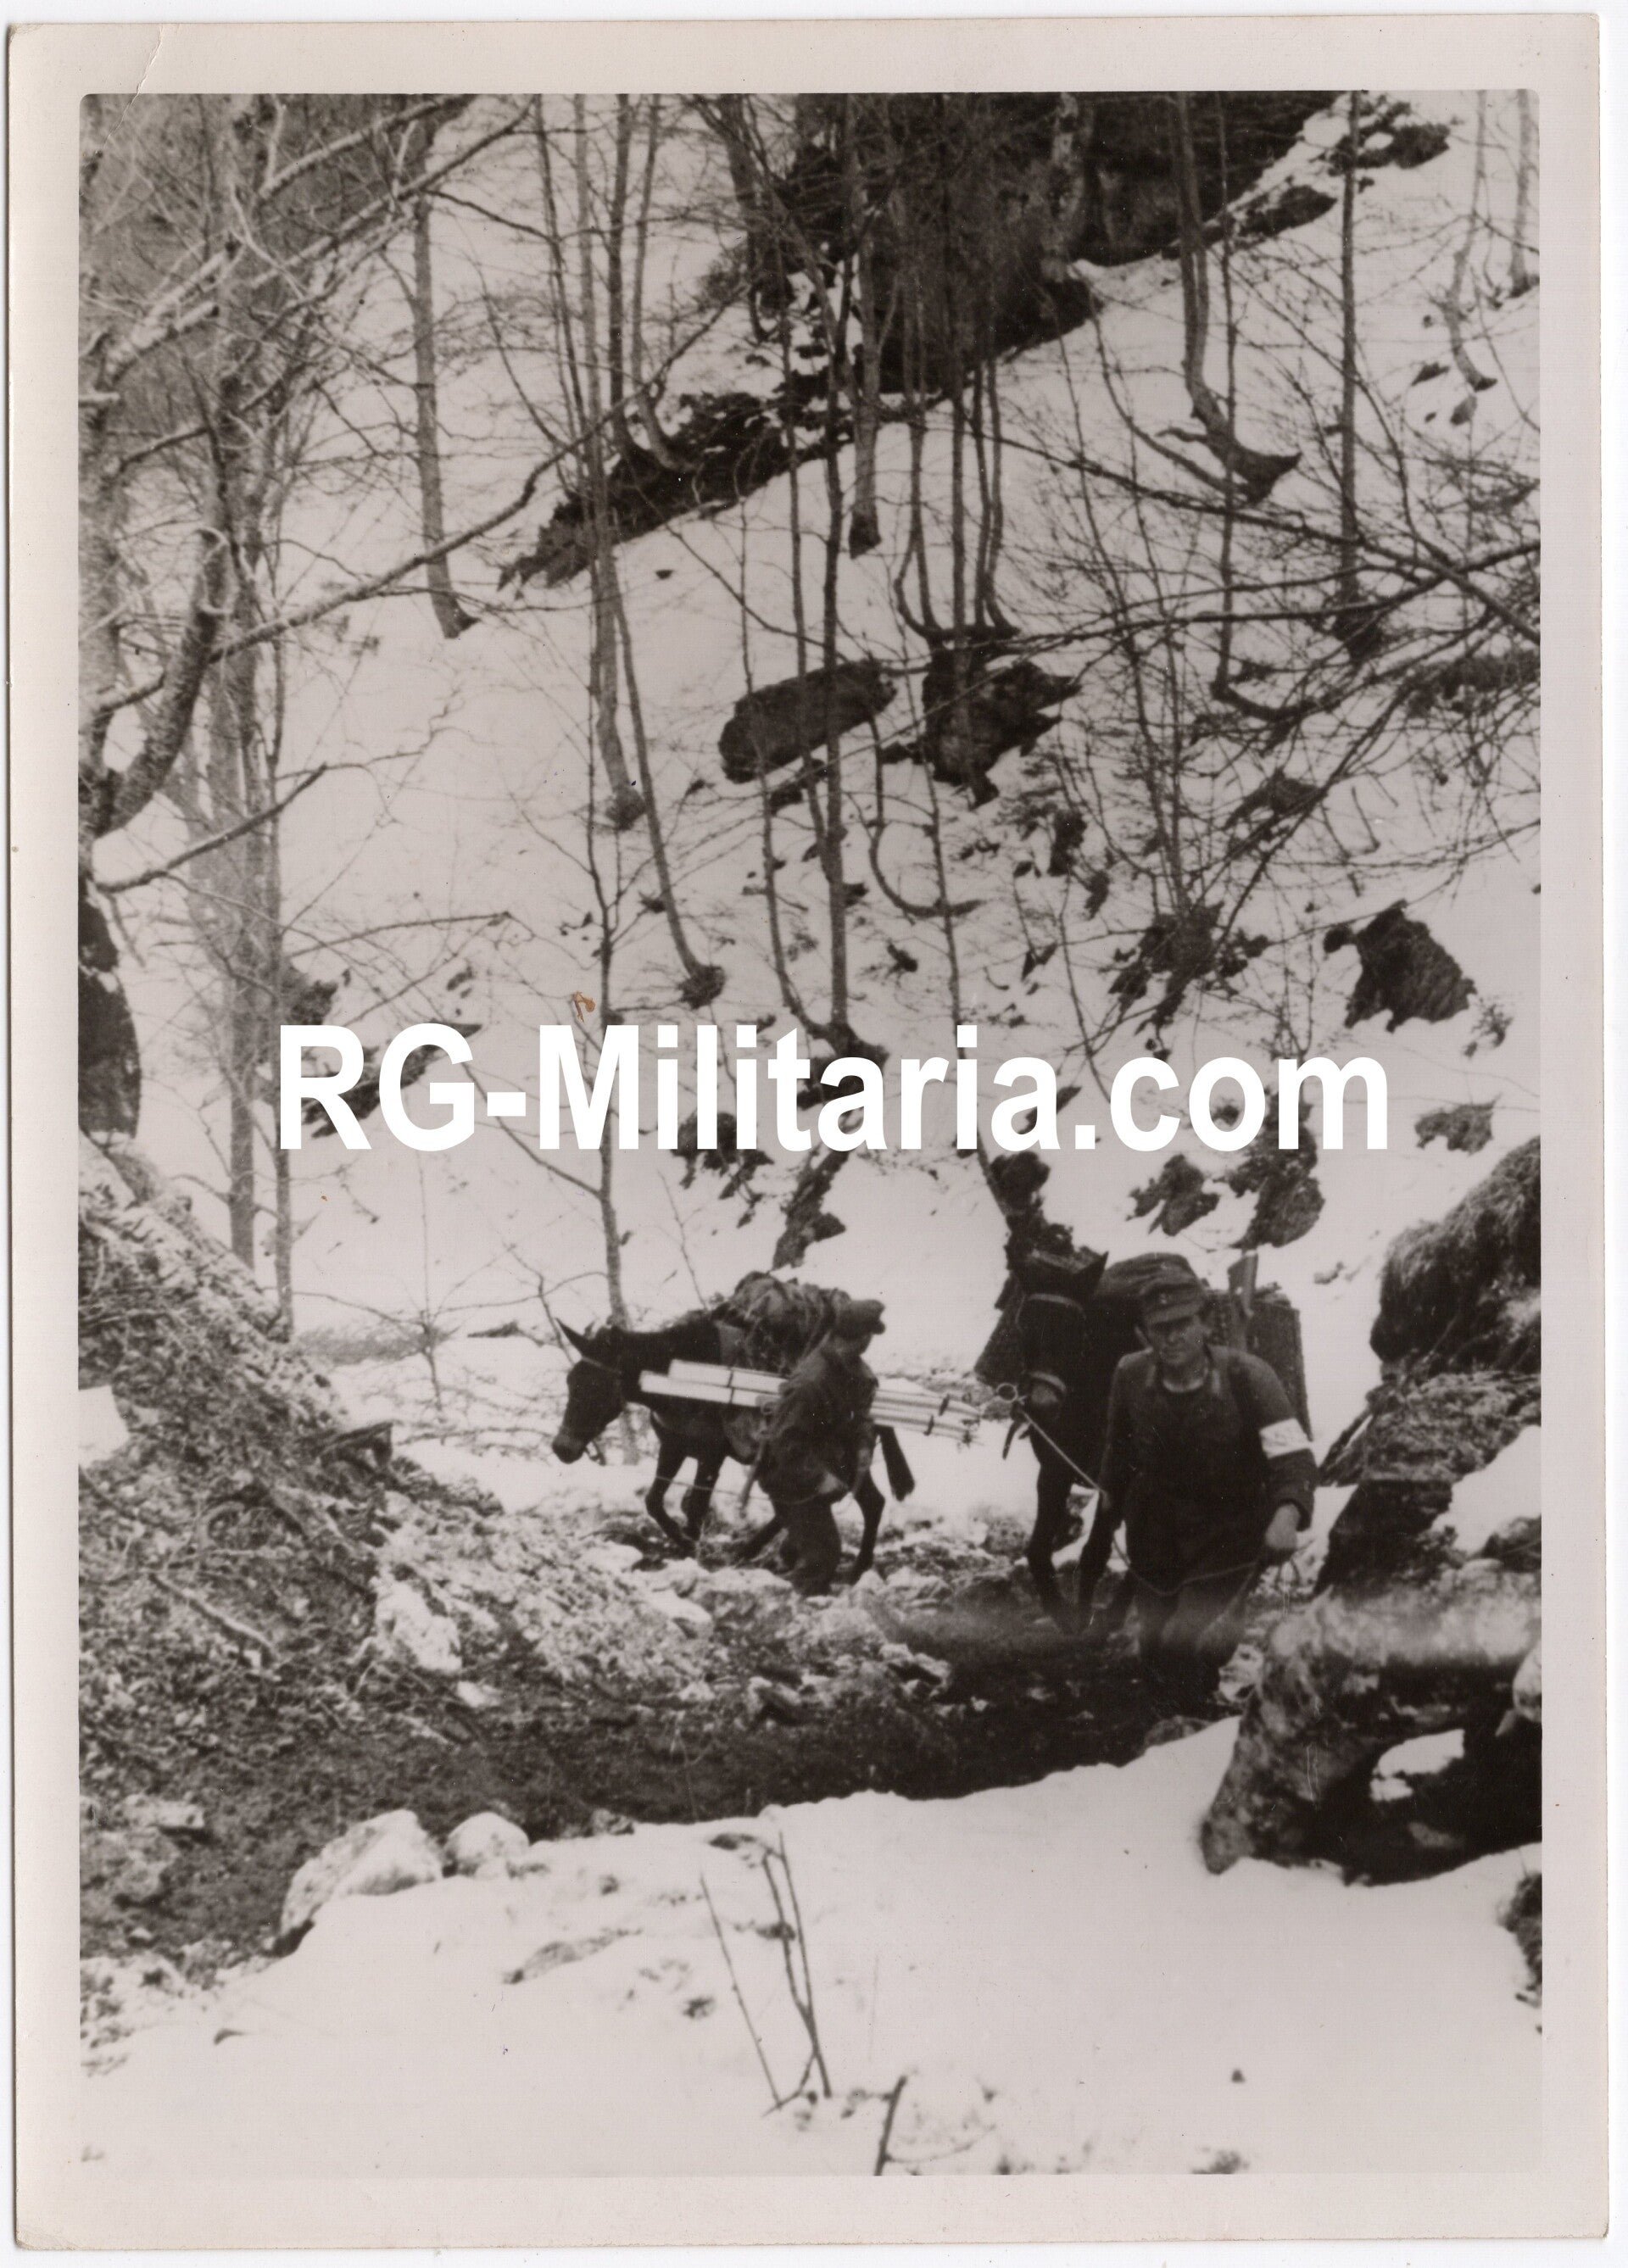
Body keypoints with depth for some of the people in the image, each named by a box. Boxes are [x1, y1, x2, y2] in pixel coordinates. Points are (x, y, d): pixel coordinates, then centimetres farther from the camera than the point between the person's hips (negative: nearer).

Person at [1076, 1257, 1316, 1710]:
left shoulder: (1245, 1375, -21)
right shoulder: (1131, 1377, -10)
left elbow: (1293, 1454, -28)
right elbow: (1119, 1454, 7)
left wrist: (1287, 1512, -48)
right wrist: (1102, 1532, 15)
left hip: (1230, 1536, -4)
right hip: (1156, 1540, 4)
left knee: (1187, 1646, -21)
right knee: (1156, 1652, 15)